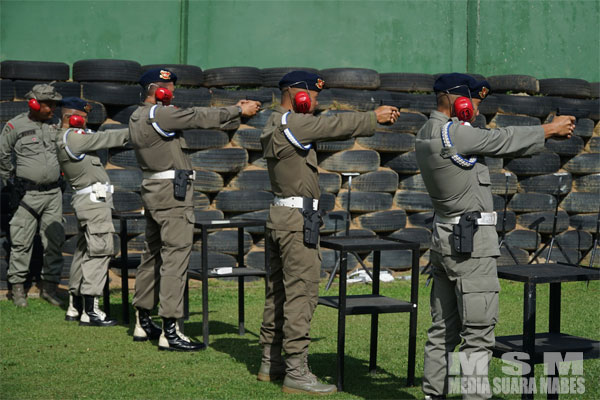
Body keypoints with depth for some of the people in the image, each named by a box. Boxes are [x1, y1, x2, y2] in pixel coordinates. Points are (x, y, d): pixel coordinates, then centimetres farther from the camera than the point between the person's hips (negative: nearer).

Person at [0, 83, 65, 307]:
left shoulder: (56, 126, 9)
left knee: (55, 242, 4)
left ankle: (49, 287, 13)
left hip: (53, 194, 4)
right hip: (27, 194, -4)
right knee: (21, 243, -3)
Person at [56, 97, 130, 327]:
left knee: (84, 252, 14)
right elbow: (104, 139, -10)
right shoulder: (73, 137, -14)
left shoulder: (63, 139, 16)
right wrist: (132, 133, -2)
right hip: (94, 198, -11)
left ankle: (75, 307, 20)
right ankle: (90, 311, -12)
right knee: (100, 251, -10)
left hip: (86, 201, 11)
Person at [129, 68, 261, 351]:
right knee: (175, 257, -9)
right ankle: (169, 332, -11)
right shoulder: (158, 114, -15)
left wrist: (234, 112, 10)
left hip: (152, 190, 10)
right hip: (172, 191, -10)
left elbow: (193, 118, 13)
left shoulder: (137, 117, 15)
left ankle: (143, 322, 23)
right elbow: (199, 117, -13)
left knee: (152, 255, 16)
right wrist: (239, 111, -2)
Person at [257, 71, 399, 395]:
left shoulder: (274, 125, 14)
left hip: (279, 217, 10)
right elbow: (335, 126, -13)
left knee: (278, 292, 14)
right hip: (297, 220, -10)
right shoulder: (292, 123, -15)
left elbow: (325, 128, 21)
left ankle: (270, 363, 22)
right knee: (301, 293, -8)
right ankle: (296, 372, -7)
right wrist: (374, 117, -2)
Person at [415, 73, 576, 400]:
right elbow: (502, 140, -8)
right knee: (478, 329, -6)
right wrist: (552, 128, 3)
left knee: (444, 328, 13)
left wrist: (474, 98, 21)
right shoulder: (453, 133, -17)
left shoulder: (426, 134, 10)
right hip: (471, 241, -10)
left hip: (443, 237, 10)